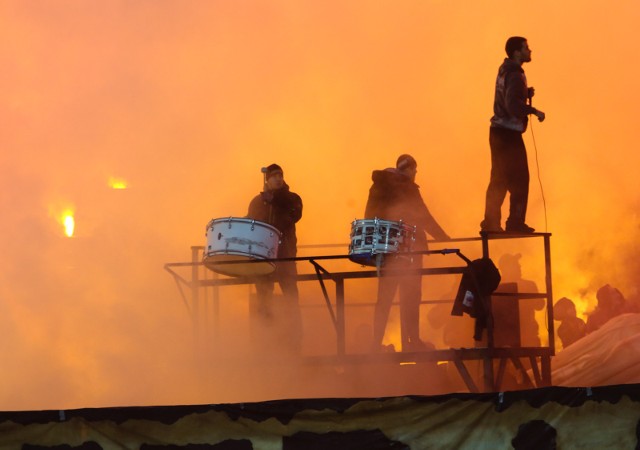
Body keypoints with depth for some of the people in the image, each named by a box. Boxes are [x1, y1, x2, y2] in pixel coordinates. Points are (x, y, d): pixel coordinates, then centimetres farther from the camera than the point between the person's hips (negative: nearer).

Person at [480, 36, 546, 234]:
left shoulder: (505, 71, 13)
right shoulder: (514, 75, -16)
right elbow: (513, 105, -28)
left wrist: (526, 94, 8)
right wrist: (534, 111, -20)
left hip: (498, 132, 10)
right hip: (509, 134, -10)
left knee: (499, 179, 12)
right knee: (519, 180, -3)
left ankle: (491, 223, 12)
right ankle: (515, 222, -2)